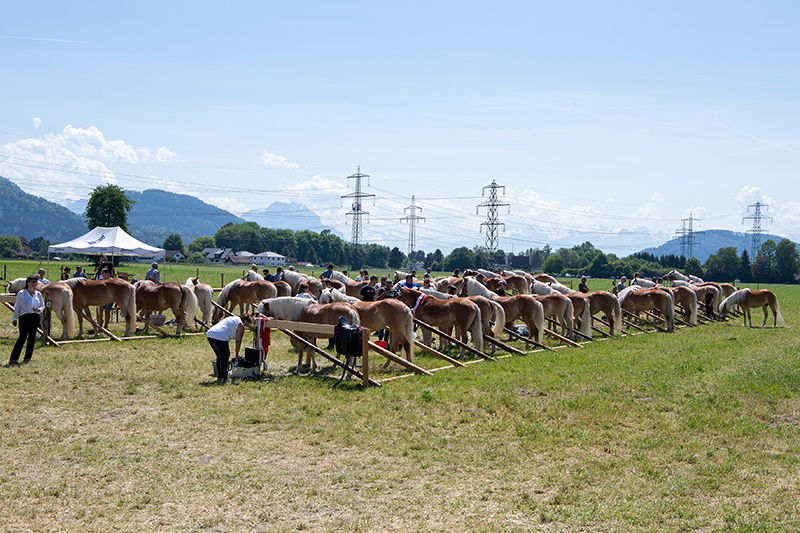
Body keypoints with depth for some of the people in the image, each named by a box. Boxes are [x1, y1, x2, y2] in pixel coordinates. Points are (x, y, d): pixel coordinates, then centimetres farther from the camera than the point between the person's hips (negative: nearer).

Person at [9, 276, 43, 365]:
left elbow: (42, 306, 17)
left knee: (32, 337, 3)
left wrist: (38, 309, -6)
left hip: (35, 317, 4)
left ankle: (28, 357, 13)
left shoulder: (38, 294, 11)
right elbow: (17, 307, 4)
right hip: (24, 316, -4)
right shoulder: (21, 293, 2)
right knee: (23, 337, -12)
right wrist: (14, 318, 2)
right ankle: (13, 359, -10)